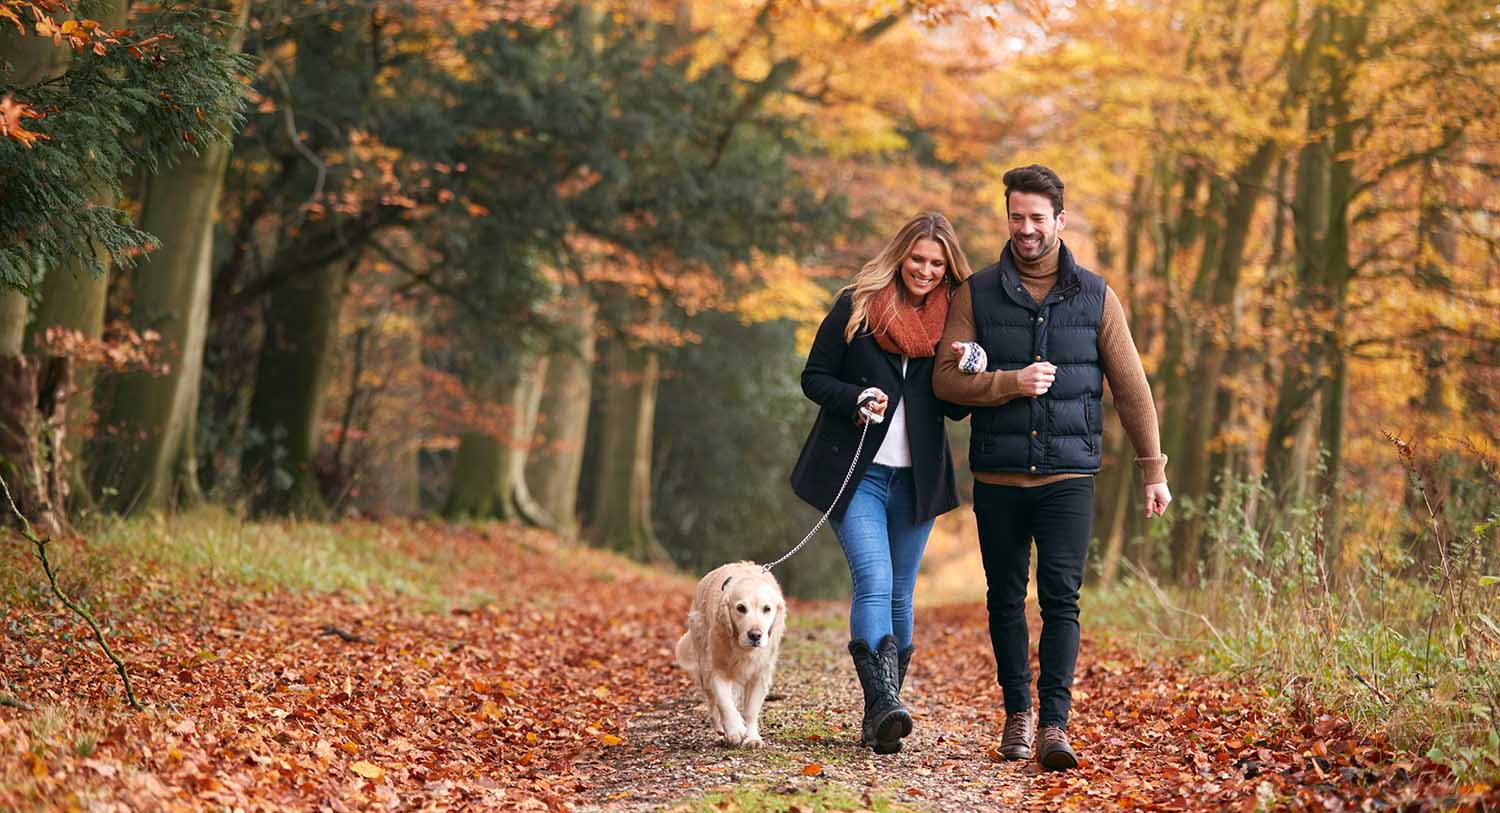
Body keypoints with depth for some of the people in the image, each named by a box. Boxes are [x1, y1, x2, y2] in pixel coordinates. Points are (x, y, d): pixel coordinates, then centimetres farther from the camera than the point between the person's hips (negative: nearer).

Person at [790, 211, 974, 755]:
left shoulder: (952, 318, 8)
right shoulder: (857, 306, 0)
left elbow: (954, 408, 11)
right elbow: (814, 377, 2)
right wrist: (854, 399, -16)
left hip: (916, 480, 3)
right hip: (856, 473, -3)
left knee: (899, 596, 6)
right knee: (874, 582, -19)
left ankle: (879, 716, 15)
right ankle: (885, 705, -28)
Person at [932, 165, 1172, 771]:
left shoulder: (1095, 297, 5)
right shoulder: (976, 294, 4)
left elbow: (1131, 388, 8)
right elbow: (946, 379, 0)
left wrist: (1153, 469, 6)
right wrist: (1009, 383, -16)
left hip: (1068, 476, -1)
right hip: (997, 477, 1)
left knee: (1061, 600, -10)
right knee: (1006, 600, 8)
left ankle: (1054, 725, -12)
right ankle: (1017, 713, 22)